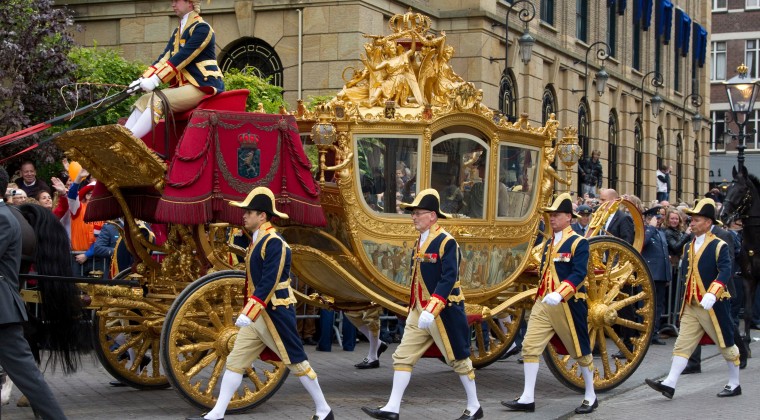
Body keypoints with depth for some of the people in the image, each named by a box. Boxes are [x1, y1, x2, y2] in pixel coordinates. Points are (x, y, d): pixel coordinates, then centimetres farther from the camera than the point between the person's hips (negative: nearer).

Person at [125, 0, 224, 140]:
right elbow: (164, 58, 11)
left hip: (202, 86, -9)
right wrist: (144, 79, -3)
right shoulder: (177, 32, 18)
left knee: (157, 101, -26)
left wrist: (155, 80, -23)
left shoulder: (201, 28, -10)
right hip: (183, 85, 9)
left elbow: (181, 58, -18)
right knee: (144, 101, -5)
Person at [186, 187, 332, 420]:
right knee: (235, 361, 4)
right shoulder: (256, 241, 12)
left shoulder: (274, 243, -18)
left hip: (276, 314, -9)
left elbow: (268, 283, -25)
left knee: (296, 362, 1)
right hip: (257, 314, 9)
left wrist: (249, 312, -29)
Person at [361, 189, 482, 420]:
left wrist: (431, 311, -31)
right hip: (419, 311, 8)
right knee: (403, 356, 2)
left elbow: (448, 279, -24)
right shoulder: (420, 242, 11)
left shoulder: (446, 242, -16)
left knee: (458, 359, 5)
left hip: (444, 313, -8)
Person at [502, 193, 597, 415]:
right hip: (543, 304, 7)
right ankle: (527, 398, 1)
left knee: (580, 351, 6)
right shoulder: (547, 243, 14)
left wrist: (559, 294, -34)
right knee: (530, 346, -2)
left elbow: (579, 274, -22)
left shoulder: (578, 243, -10)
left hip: (568, 305, -7)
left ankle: (591, 397, 21)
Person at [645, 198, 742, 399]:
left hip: (713, 305, -7)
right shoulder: (688, 247, 11)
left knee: (726, 345, 7)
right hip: (690, 306, 7)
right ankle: (669, 384, -7)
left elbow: (725, 272, -24)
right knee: (682, 344, -1)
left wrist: (712, 293, -38)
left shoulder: (719, 246, -11)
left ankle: (734, 384, 21)